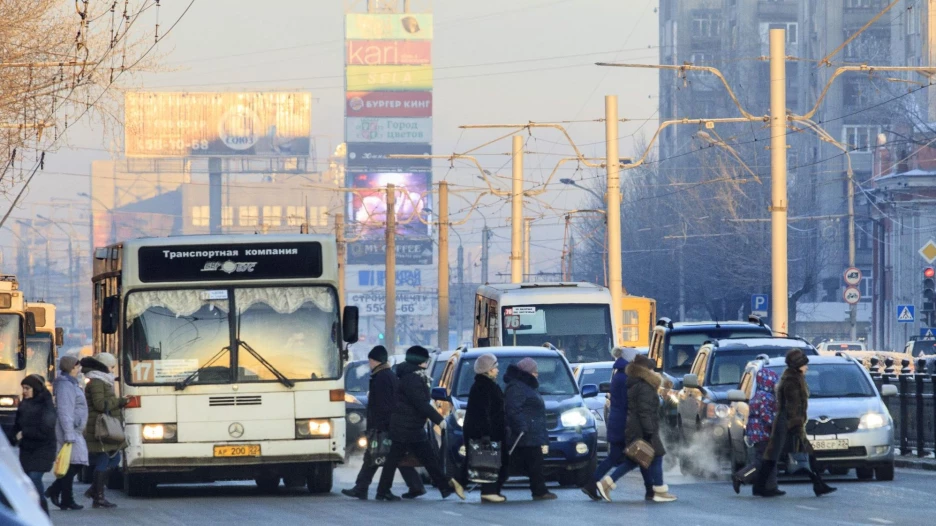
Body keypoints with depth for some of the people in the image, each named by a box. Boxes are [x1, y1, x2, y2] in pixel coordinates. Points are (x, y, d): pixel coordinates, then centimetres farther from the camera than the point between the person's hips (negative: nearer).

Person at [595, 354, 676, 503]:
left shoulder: (633, 386, 16)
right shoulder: (644, 387, -16)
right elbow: (645, 411, -22)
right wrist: (649, 431, -23)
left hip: (632, 429, 10)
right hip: (642, 431, -10)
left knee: (631, 461, 13)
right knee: (656, 458, 0)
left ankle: (606, 484, 6)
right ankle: (660, 492, 5)